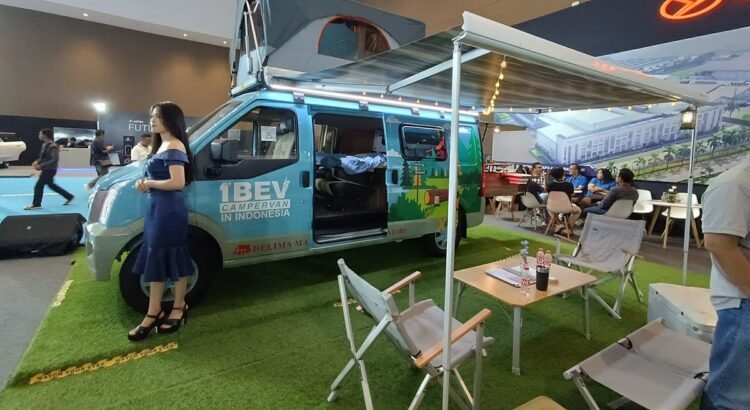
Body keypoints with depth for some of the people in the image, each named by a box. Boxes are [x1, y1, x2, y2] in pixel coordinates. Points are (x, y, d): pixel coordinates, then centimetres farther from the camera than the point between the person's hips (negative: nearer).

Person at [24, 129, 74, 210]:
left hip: (50, 170, -10)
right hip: (46, 169, 10)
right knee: (51, 185, 18)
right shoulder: (45, 145, 8)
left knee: (38, 186, -3)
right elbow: (44, 157, 20)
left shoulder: (52, 146, -21)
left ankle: (36, 204, 9)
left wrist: (41, 166, -26)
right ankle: (69, 196, 25)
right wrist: (37, 162, 1)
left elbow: (55, 160, -27)